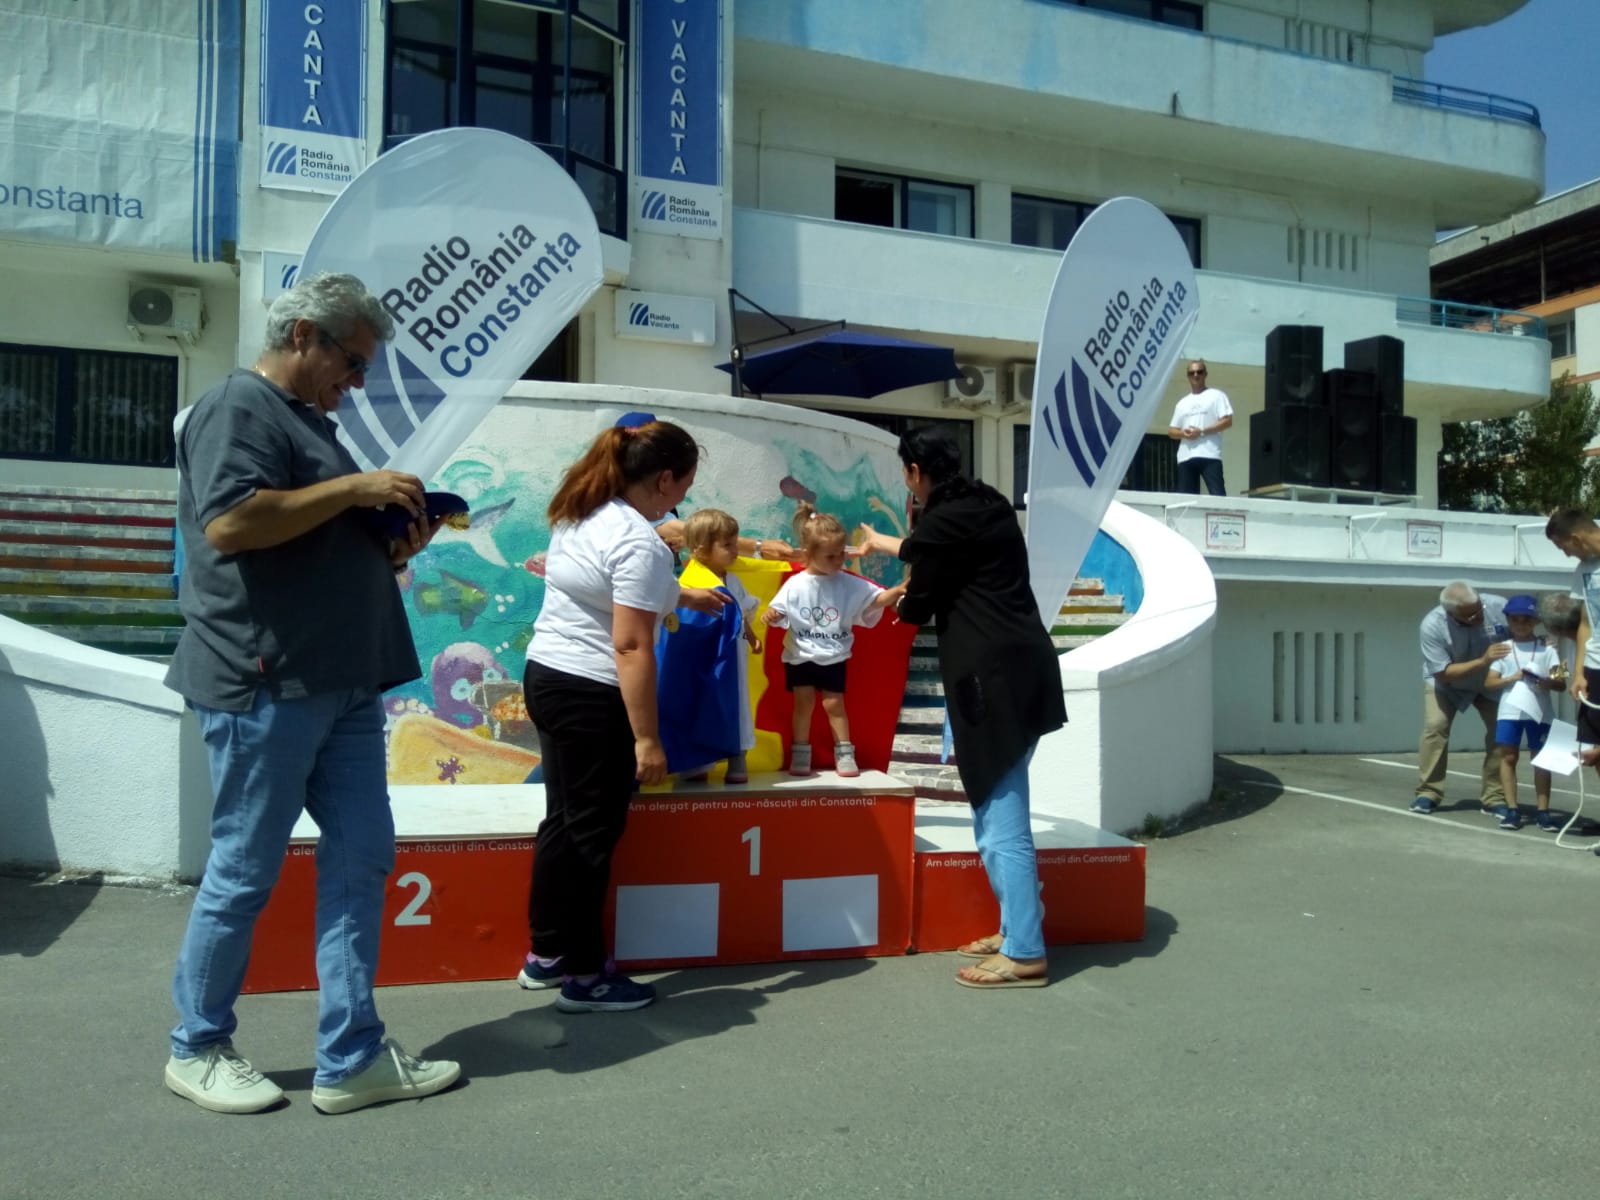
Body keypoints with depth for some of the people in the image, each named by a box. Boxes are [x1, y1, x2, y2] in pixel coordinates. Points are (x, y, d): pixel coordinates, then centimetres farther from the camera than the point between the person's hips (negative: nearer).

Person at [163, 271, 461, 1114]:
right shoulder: (236, 408, -7)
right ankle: (197, 1049, 22)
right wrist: (353, 488, -16)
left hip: (341, 683, 9)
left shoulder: (309, 421, 22)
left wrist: (391, 546, 9)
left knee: (360, 857, 6)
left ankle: (352, 1058, 13)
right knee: (244, 871, 3)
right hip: (265, 683, -9)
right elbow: (229, 523, -23)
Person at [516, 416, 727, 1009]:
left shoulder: (583, 515, 9)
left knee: (564, 821, 18)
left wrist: (681, 595, 37)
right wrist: (646, 738, -20)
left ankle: (545, 955, 29)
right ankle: (584, 976, 14)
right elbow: (630, 648, -24)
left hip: (546, 677, 10)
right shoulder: (638, 541, -20)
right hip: (592, 695, -10)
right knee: (590, 833, 2)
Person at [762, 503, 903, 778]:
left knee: (834, 703, 3)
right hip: (800, 656, -1)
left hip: (834, 657, 1)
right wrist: (770, 615, -33)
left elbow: (876, 599, -7)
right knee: (804, 702, 4)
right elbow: (779, 613, -10)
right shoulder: (795, 585, -10)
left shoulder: (849, 584, -5)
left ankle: (844, 754, 15)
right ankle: (800, 755, 15)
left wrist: (898, 591, -24)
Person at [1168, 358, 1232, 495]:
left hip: (1209, 455, -5)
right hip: (1185, 457, 5)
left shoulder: (1216, 395, 7)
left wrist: (1202, 431, -11)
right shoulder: (1182, 403, 22)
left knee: (1218, 495, -13)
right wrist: (1183, 433, -4)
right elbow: (1171, 431, 20)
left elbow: (1227, 421, -4)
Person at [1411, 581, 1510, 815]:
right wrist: (1482, 661, -42)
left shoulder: (1498, 606, -29)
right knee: (1435, 726, -19)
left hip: (1490, 681, 2)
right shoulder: (1432, 626, -33)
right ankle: (1428, 794, -8)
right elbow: (1443, 673, -31)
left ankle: (1494, 799, 1)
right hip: (1446, 683, -2)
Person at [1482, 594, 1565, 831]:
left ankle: (1543, 811, 9)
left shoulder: (1547, 649, 5)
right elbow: (1489, 683, 1)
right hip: (1510, 711, 0)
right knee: (1508, 757, -1)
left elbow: (1561, 684, 0)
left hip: (1540, 712, 0)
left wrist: (1548, 682, -21)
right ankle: (1512, 809, 4)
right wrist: (1511, 678, -15)